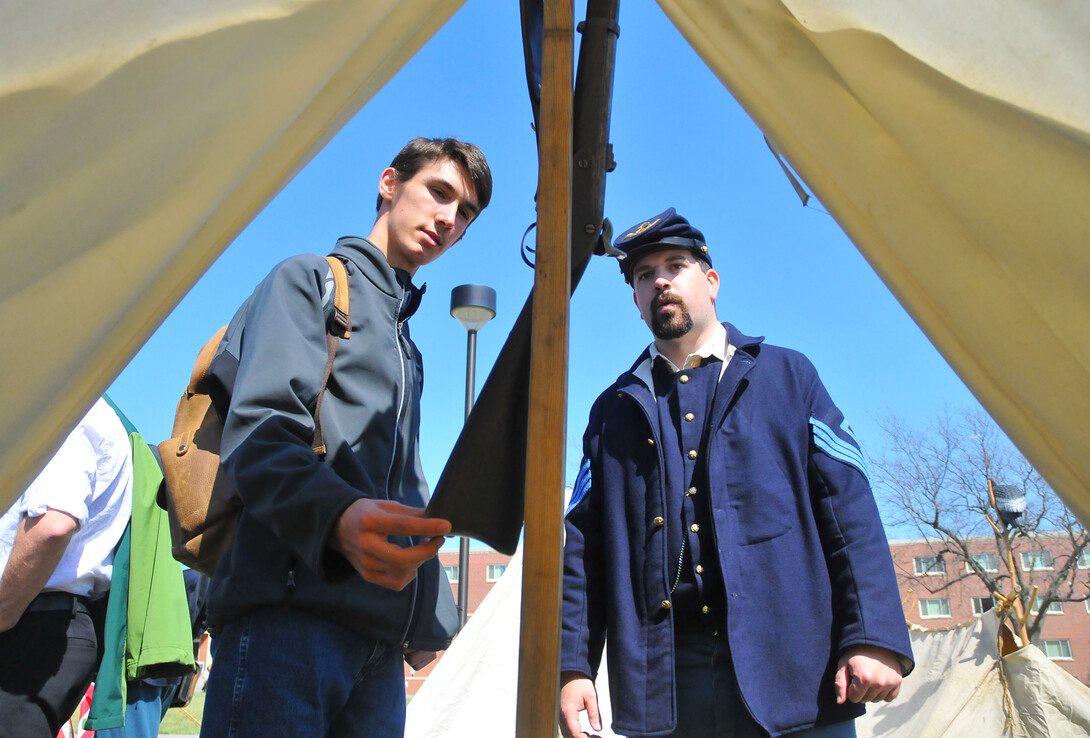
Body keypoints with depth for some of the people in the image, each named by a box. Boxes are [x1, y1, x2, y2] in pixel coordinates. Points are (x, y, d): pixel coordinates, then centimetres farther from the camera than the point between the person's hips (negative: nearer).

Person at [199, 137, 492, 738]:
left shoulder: (408, 349, 29)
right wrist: (338, 514, -30)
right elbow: (260, 430, -11)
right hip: (289, 612, -7)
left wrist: (429, 618, 20)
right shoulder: (309, 281, 7)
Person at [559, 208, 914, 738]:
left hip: (792, 675, -1)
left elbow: (849, 509, 1)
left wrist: (874, 637, -10)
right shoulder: (614, 411, 14)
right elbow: (584, 543, 8)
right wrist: (572, 663, -1)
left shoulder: (787, 375, 9)